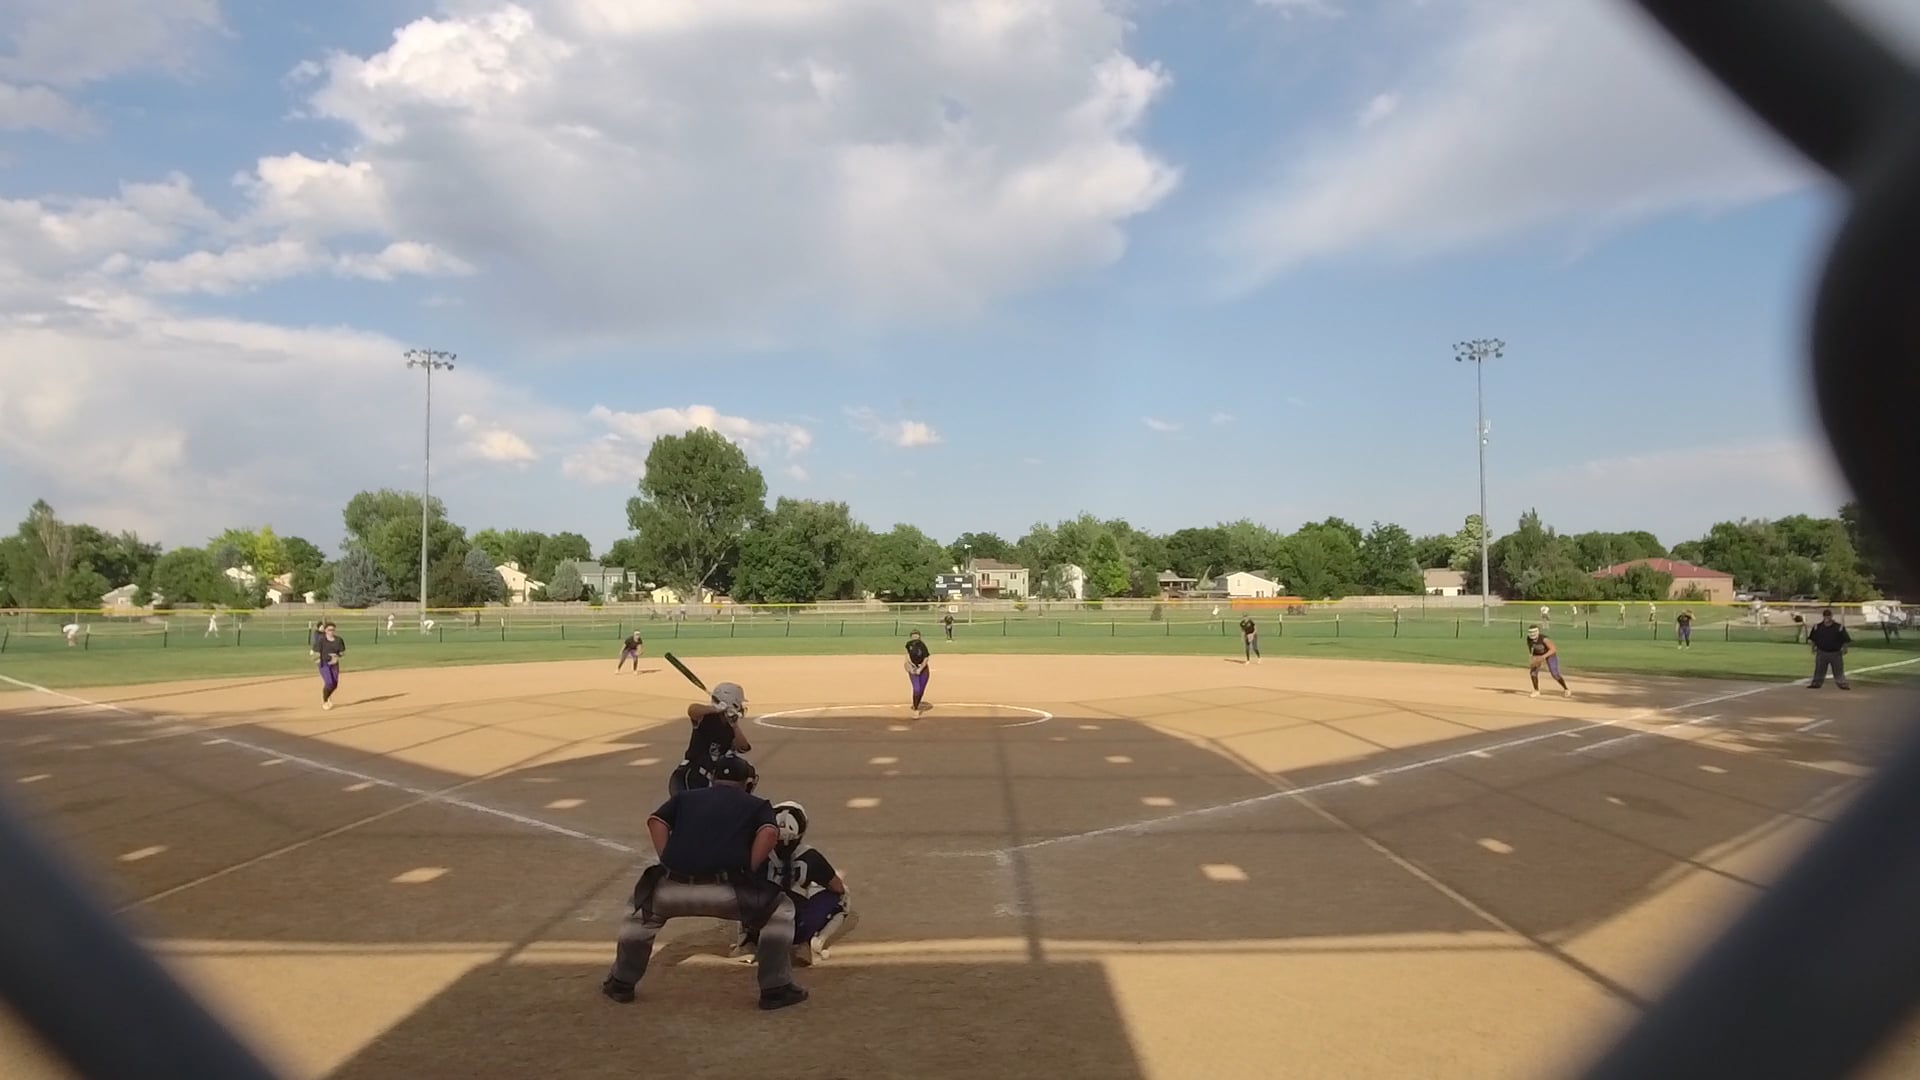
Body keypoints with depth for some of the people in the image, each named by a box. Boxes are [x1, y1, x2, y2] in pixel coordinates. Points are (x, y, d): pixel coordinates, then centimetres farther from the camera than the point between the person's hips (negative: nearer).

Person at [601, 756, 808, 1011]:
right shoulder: (756, 805, 19)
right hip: (726, 892, -3)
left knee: (641, 909, 36)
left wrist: (668, 863, 11)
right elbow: (769, 833, -1)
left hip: (675, 889, 3)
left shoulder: (685, 797, 27)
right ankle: (776, 989, 17)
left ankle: (621, 984, 39)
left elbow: (656, 821, 11)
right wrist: (749, 871, 4)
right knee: (781, 909, 19)